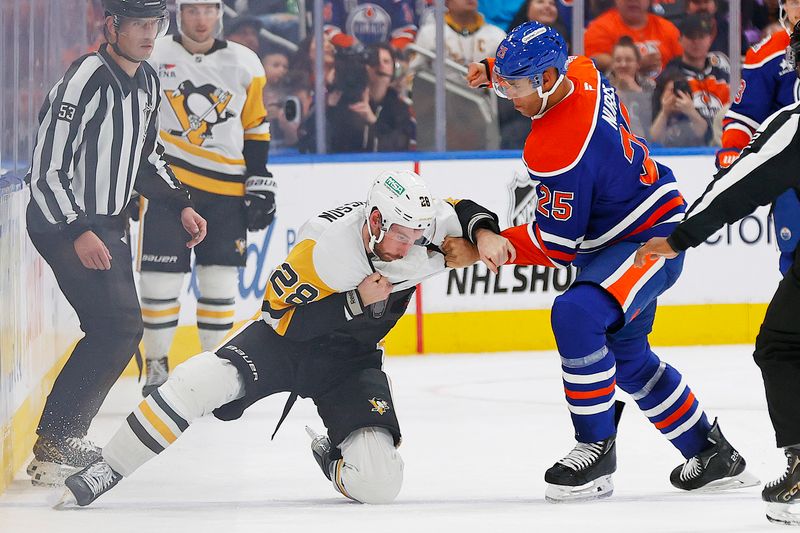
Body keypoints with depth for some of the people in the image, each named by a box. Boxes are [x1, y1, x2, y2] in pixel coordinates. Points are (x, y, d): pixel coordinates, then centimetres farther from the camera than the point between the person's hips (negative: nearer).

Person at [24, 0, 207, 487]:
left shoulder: (148, 82, 7)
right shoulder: (86, 82, -22)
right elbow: (46, 168, -24)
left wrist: (181, 205, 13)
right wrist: (77, 233, -29)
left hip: (108, 223, 10)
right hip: (63, 224, -10)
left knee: (118, 329, 12)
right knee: (119, 327, -17)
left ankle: (64, 436, 22)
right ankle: (52, 450, -14)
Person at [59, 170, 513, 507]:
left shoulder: (416, 223, -16)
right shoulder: (325, 246, -28)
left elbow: (463, 213, 4)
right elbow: (283, 316, -22)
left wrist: (484, 234, -18)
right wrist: (356, 301, -31)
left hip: (351, 362, 3)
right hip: (287, 337, -3)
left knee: (378, 484, -18)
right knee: (202, 382, -29)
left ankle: (334, 456, 20)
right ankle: (106, 471, -16)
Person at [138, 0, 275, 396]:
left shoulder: (245, 64, 6)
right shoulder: (152, 56, 0)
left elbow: (255, 128, 12)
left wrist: (260, 184, 7)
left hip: (226, 189, 2)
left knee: (220, 281, 2)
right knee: (160, 278, -4)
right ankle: (157, 367, 9)